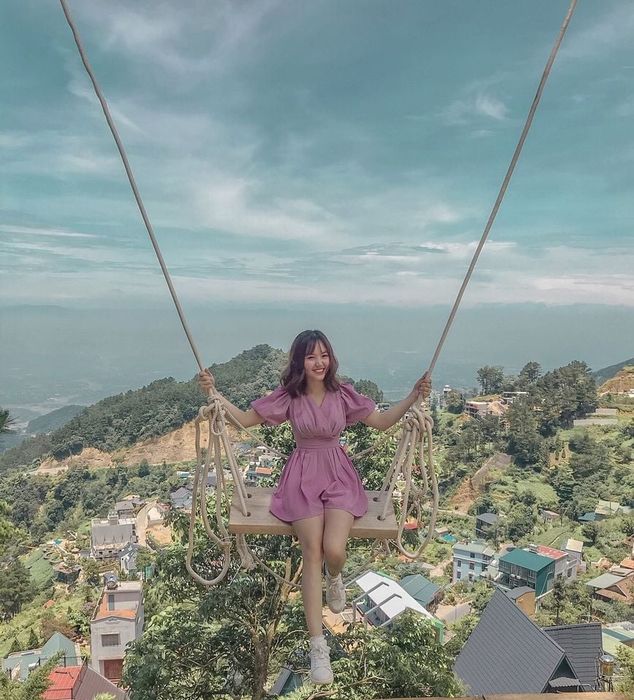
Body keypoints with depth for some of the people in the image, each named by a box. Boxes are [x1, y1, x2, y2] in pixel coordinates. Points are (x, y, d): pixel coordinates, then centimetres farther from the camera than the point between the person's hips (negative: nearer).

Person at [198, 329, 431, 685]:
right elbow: (246, 419, 2)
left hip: (338, 475, 1)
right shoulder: (288, 396, -5)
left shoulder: (343, 394, -3)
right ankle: (318, 645, -4)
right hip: (303, 476, 0)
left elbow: (383, 422, 2)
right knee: (312, 553, -15)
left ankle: (335, 578, 22)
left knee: (334, 549, -20)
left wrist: (414, 397, -9)